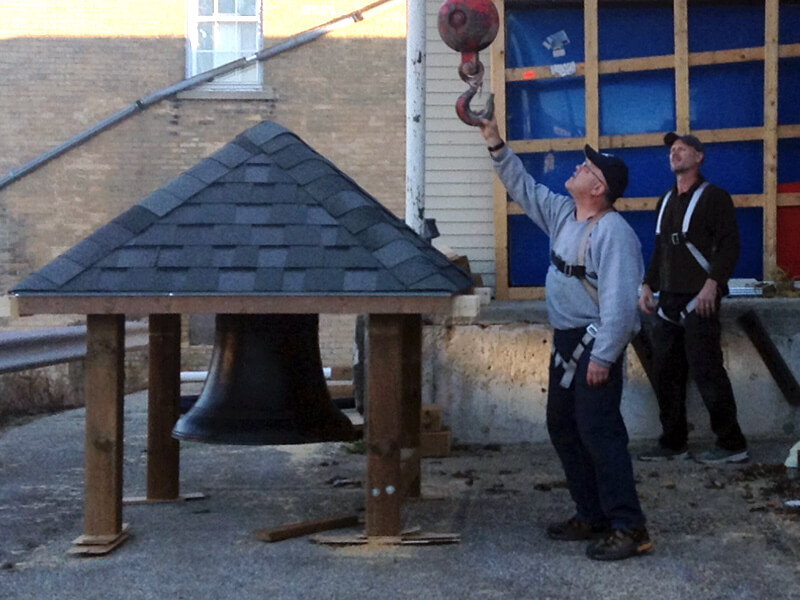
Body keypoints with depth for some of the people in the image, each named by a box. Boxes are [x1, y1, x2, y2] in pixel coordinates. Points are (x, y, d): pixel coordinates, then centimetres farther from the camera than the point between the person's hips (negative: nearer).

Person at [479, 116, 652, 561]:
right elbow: (522, 186, 20)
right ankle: (592, 515, 23)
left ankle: (629, 528, -6)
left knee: (599, 431, -11)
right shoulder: (562, 214, 9)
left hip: (596, 342, -10)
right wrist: (496, 144, 12)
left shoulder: (613, 233, -19)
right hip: (567, 340, 10)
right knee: (563, 426, 14)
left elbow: (619, 300, -24)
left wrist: (603, 357, -26)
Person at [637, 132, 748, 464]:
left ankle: (731, 444, -2)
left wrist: (713, 284, -21)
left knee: (707, 372, -10)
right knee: (666, 374, 8)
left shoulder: (713, 197, -3)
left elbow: (729, 245, -11)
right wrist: (648, 286, 13)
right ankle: (673, 442, 15)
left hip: (698, 300, -8)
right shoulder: (666, 202, 19)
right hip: (668, 301, 8)